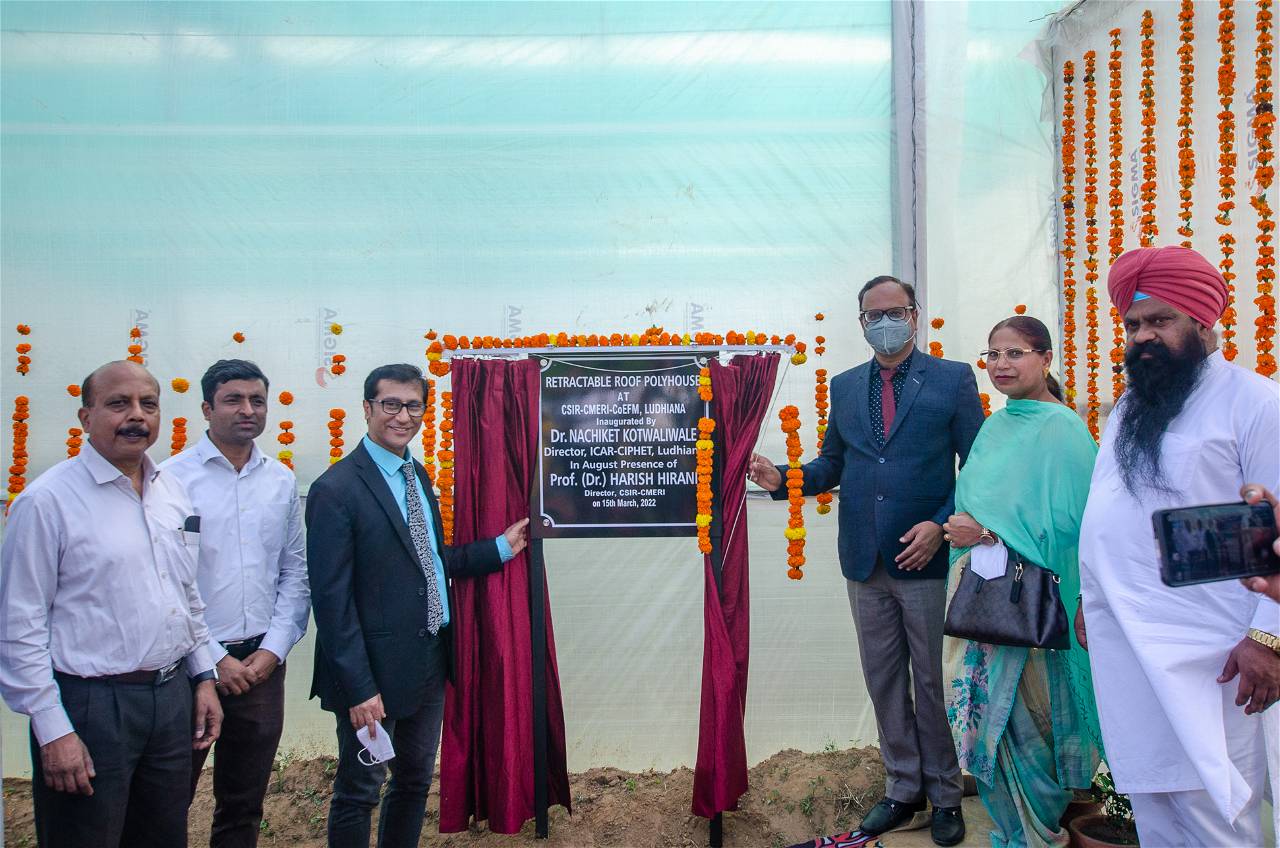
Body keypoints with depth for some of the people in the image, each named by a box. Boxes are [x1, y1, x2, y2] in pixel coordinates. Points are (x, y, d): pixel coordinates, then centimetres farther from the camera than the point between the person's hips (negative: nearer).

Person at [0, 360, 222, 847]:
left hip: (173, 697, 6)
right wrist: (52, 730, -13)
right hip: (90, 705, -6)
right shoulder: (48, 500, -12)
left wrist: (203, 676, 13)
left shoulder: (172, 491, 8)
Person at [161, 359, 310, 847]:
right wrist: (214, 660, -10)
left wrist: (273, 649, -3)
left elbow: (296, 573, 8)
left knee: (244, 807, 16)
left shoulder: (281, 481, 6)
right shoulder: (173, 477, -7)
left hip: (262, 662, 4)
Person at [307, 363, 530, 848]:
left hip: (430, 662, 8)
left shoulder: (418, 476, 9)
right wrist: (359, 688, -19)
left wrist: (502, 547, 8)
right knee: (358, 793, 10)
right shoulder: (337, 490, -17)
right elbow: (332, 600, -18)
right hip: (376, 668, -8)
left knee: (416, 781, 21)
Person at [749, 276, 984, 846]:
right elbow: (832, 465, 13)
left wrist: (940, 524, -15)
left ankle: (945, 796, 25)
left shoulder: (953, 380, -1)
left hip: (928, 558, -4)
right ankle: (903, 790, 29)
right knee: (884, 683, 13)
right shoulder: (844, 387, 11)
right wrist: (783, 478, -5)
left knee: (934, 683, 7)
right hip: (866, 563, 4)